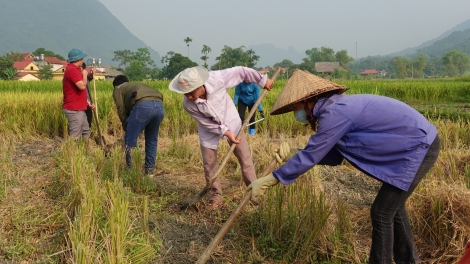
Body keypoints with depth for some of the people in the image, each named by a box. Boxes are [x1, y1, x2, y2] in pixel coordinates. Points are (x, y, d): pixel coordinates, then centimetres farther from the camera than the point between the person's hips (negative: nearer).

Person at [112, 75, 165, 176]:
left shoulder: (118, 90, 25)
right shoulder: (136, 85, 43)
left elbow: (122, 111, 14)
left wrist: (127, 128, 23)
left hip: (143, 105, -6)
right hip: (160, 105, 6)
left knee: (129, 140, 8)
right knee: (152, 139, 21)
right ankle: (149, 170, 26)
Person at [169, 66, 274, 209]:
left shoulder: (217, 78, -34)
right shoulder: (188, 105, -28)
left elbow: (241, 71, -20)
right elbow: (207, 123, -17)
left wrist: (263, 80, -11)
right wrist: (225, 132, -24)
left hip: (231, 122, 0)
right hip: (209, 130, 0)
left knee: (245, 159, 5)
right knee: (209, 164, 2)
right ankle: (215, 197, 21)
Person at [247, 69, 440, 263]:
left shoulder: (334, 112, -23)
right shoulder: (336, 107, 6)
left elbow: (310, 157, -21)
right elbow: (334, 156, 7)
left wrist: (267, 181, -15)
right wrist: (293, 154, -2)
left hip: (419, 147, -10)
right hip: (418, 143, 10)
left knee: (382, 212, -4)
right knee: (392, 205, 22)